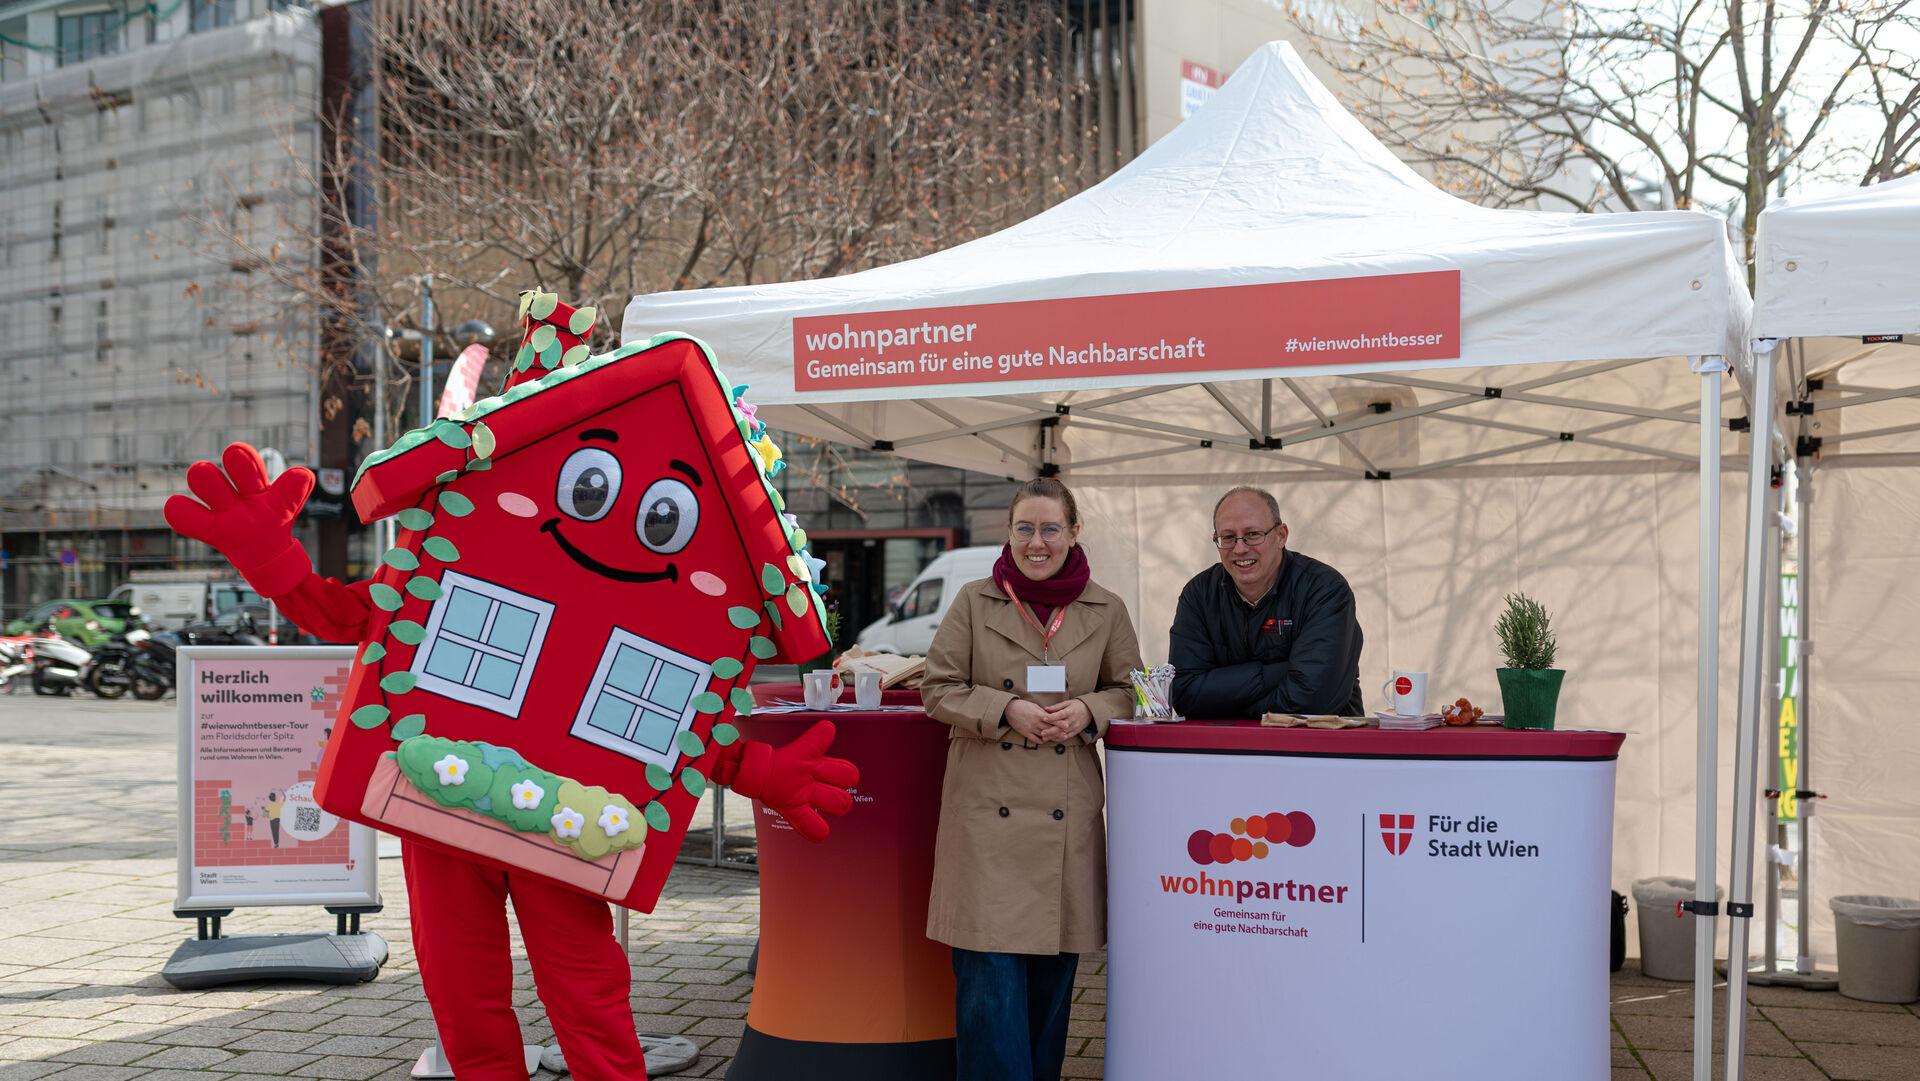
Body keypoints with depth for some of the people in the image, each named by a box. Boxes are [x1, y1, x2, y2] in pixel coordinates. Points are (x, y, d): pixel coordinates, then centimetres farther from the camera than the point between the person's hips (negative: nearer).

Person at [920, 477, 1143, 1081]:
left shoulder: (1105, 611, 6)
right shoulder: (975, 602, 3)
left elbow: (1129, 691, 14)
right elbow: (938, 688, 3)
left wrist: (1088, 710, -7)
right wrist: (1007, 710, -12)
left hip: (1067, 810, 2)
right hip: (988, 804, -2)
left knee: (1053, 964, 8)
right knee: (988, 963, -4)